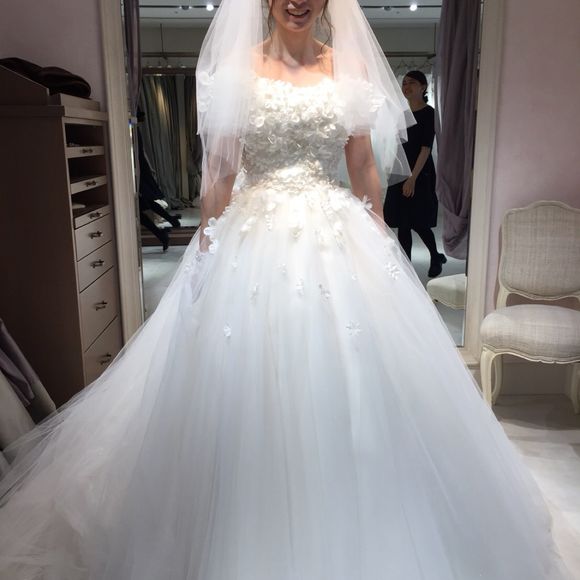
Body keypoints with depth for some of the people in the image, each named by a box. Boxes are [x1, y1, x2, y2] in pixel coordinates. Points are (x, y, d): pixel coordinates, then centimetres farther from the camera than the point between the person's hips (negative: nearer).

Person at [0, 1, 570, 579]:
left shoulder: (350, 67, 8)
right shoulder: (234, 68, 4)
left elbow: (365, 168, 9)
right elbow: (219, 169, 3)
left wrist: (379, 242, 8)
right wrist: (207, 245, 0)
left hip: (340, 240, 2)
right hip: (255, 240, -1)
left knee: (348, 388, 5)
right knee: (248, 390, 4)